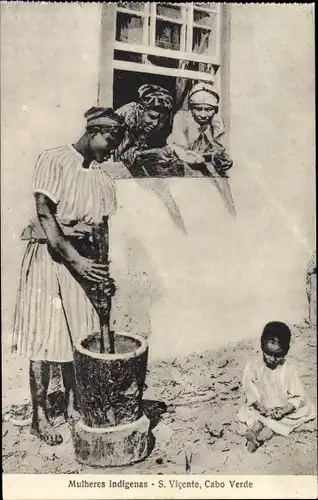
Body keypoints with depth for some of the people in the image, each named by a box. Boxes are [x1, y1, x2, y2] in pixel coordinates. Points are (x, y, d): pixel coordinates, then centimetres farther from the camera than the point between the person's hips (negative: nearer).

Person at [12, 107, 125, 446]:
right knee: (44, 339, 0)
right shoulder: (54, 160, -6)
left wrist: (103, 271, -5)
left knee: (78, 335, 9)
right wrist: (75, 259, -19)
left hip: (84, 258, 5)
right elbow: (45, 217, -13)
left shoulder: (102, 179, 10)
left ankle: (72, 405, 26)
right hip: (48, 255, -5)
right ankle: (39, 417, 14)